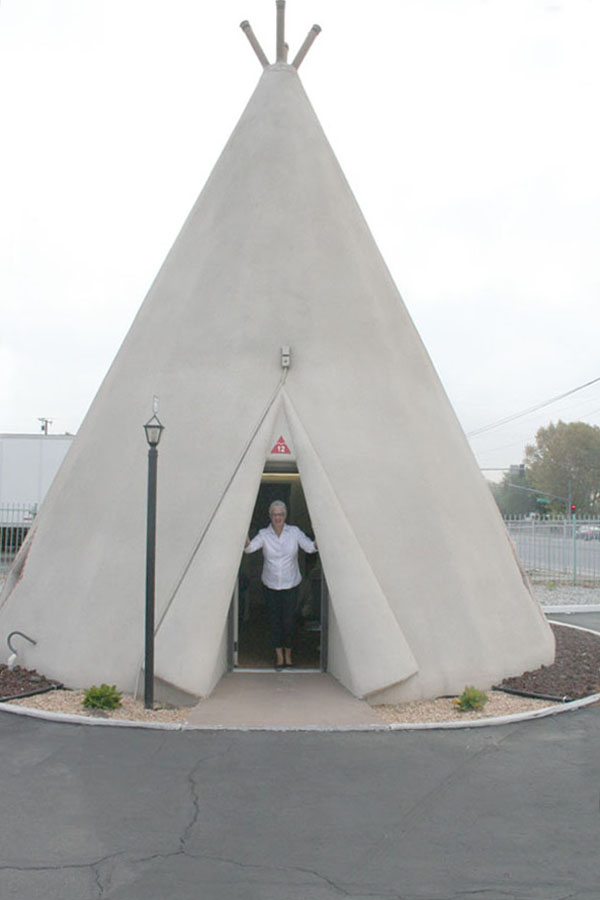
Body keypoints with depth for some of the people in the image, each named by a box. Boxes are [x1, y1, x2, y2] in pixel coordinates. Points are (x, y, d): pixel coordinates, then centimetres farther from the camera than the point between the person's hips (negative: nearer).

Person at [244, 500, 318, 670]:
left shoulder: (294, 532, -4)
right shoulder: (264, 534, -6)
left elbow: (309, 546, -14)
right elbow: (251, 547, -21)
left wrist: (316, 544, -37)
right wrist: (246, 543, -44)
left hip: (290, 585, 0)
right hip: (270, 585, 0)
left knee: (289, 620, 1)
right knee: (274, 620, 6)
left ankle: (288, 655, 23)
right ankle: (279, 655, 22)